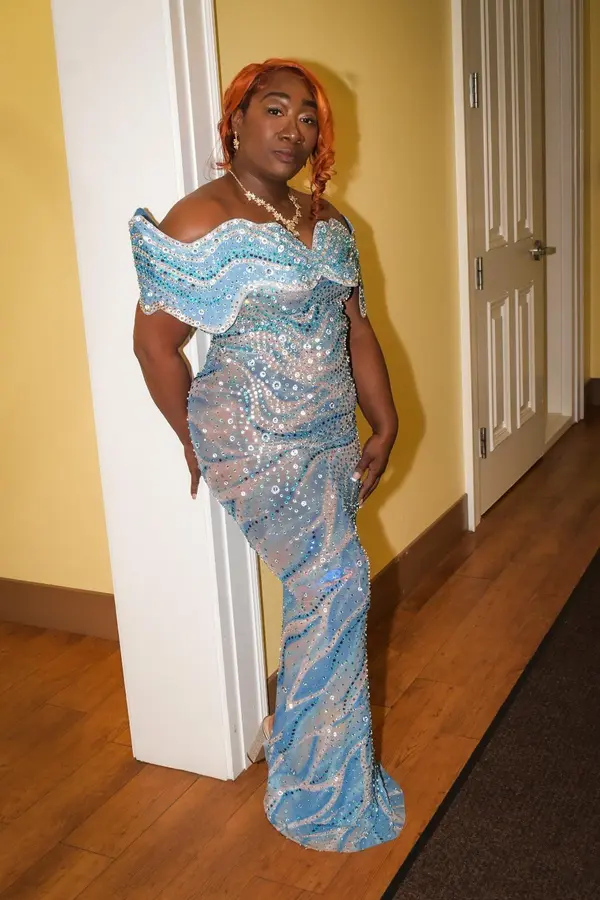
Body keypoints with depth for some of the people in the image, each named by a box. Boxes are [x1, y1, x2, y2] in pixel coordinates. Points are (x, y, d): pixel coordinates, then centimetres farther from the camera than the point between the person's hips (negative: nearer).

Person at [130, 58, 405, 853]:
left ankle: (293, 736, 34)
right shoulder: (204, 221, -13)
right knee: (337, 584, -8)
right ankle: (321, 795, 10)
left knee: (320, 592, 11)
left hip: (330, 438, 7)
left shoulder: (326, 221, 11)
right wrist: (198, 444, -5)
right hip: (258, 442, -7)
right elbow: (154, 341, -12)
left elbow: (356, 328, 13)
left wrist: (384, 428, 8)